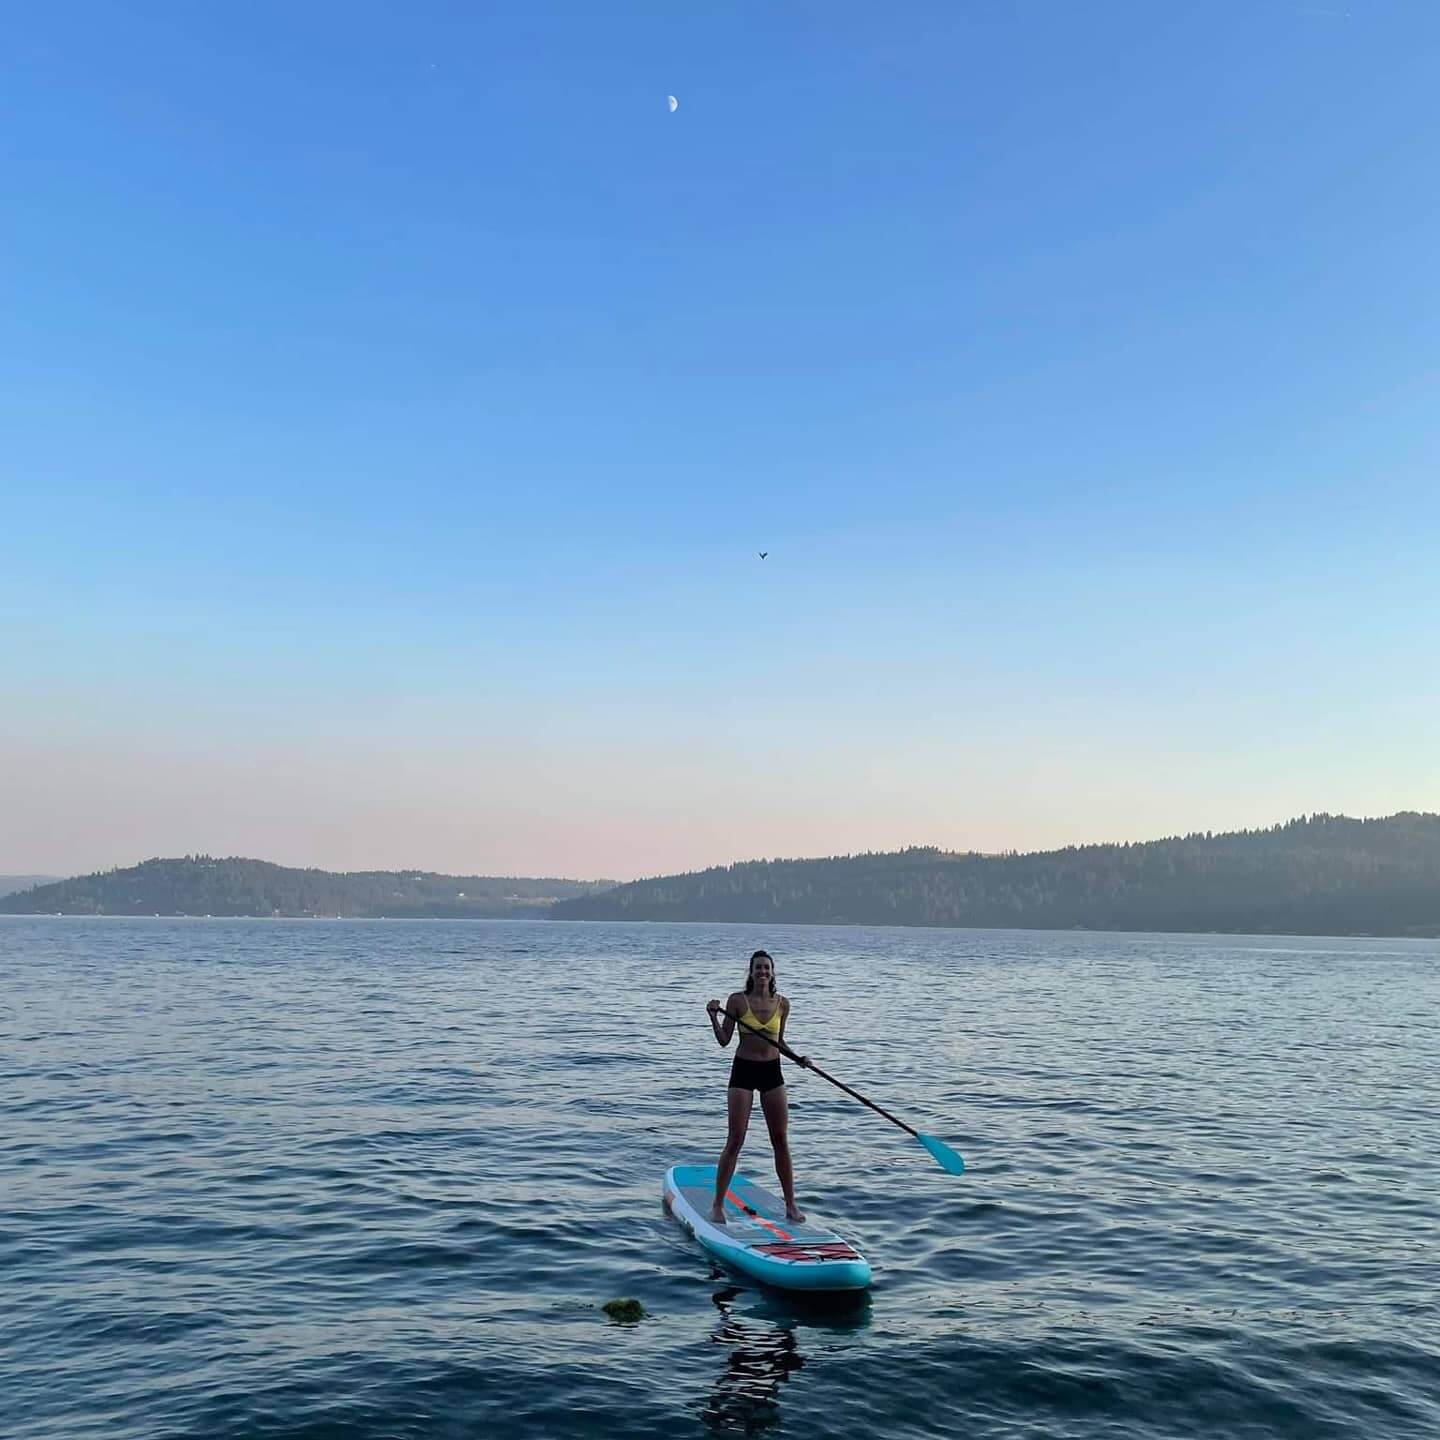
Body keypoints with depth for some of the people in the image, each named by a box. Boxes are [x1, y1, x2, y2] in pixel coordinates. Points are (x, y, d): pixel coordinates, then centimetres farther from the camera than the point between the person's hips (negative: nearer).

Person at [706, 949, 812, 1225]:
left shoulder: (782, 1004, 2)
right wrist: (713, 1017, -20)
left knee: (781, 1141, 5)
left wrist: (796, 1058, -1)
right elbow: (724, 1040, -5)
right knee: (735, 1141, -4)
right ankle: (718, 1204, 7)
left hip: (772, 1071, 3)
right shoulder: (737, 1000, -7)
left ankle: (790, 1204, 16)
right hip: (743, 1070, -3)